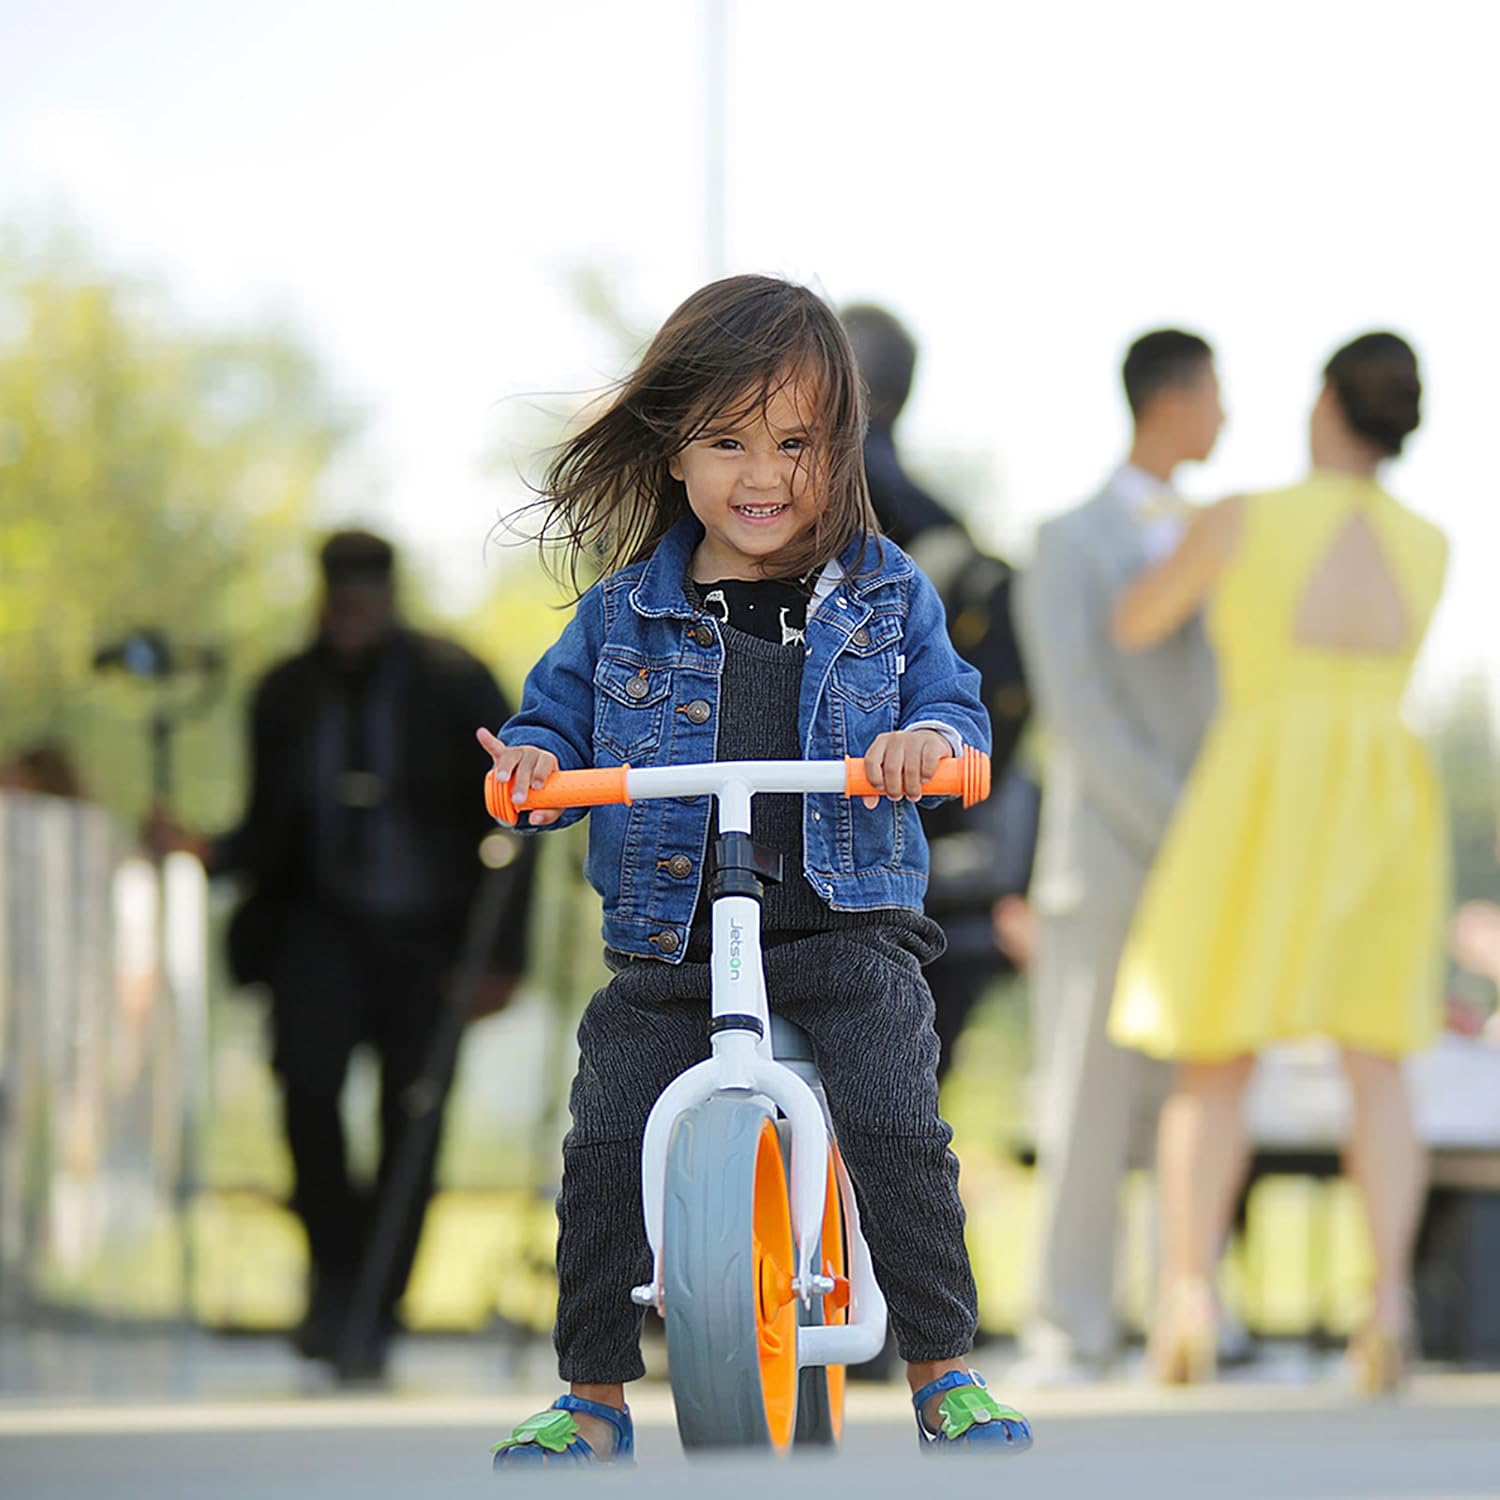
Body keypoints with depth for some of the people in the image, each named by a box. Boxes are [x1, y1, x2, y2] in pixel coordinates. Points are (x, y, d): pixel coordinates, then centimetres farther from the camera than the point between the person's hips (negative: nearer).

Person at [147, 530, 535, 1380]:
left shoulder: (457, 688, -6)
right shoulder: (288, 695, 1)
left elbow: (507, 826, -3)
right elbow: (272, 834, 5)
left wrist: (502, 957, -8)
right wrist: (209, 853, -17)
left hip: (427, 934, -1)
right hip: (325, 922, 1)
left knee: (410, 1121, -3)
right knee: (307, 1079, -22)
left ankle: (373, 1319, 10)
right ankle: (336, 1270, -3)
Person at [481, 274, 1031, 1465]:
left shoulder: (885, 595, 5)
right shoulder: (627, 612, 6)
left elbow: (956, 703, 5)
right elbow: (557, 716, 12)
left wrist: (932, 737, -18)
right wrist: (531, 763, -11)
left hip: (847, 930, -1)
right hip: (668, 944, 2)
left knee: (899, 1130, -19)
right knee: (604, 1147, -10)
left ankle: (945, 1373, -1)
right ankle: (595, 1398, 6)